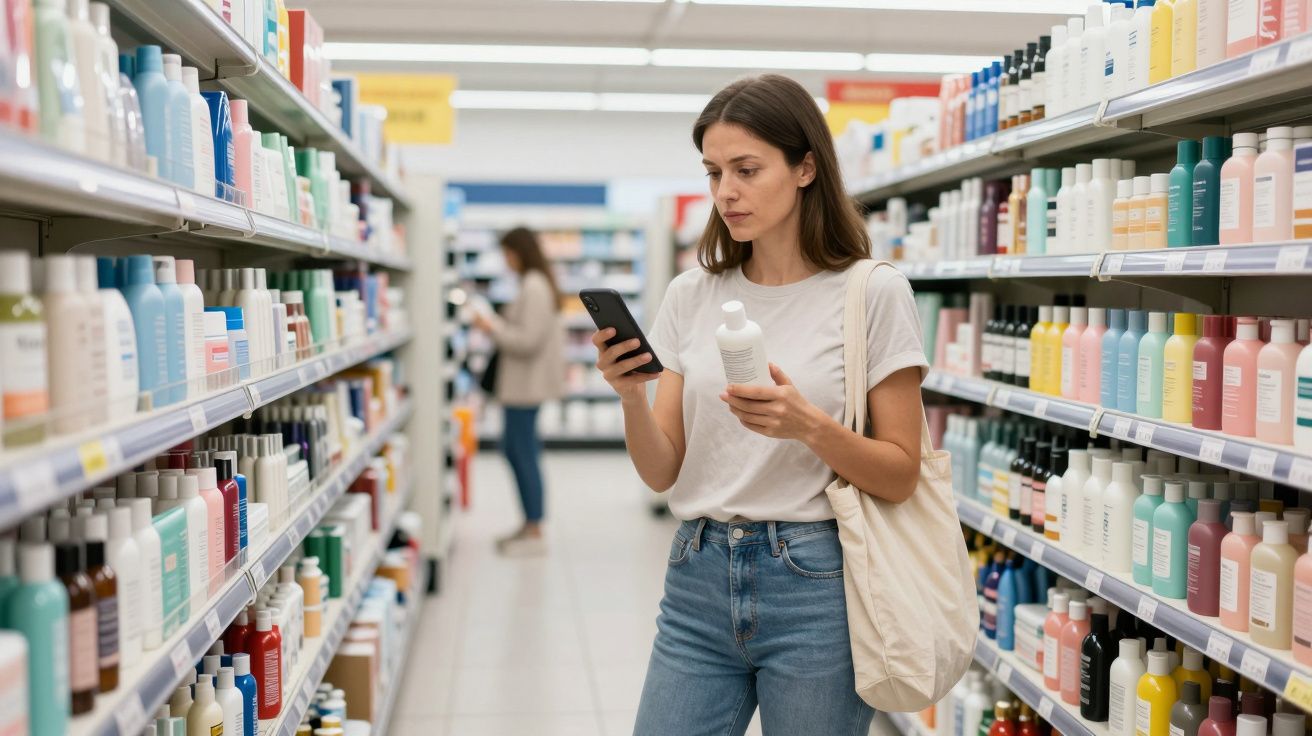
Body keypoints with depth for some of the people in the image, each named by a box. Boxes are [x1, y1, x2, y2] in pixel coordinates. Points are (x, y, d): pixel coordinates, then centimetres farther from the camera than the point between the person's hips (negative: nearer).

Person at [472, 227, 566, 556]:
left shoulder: (534, 287, -17)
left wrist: (493, 326, -12)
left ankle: (534, 533, 3)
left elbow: (528, 340, -21)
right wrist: (497, 324, 8)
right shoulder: (538, 283, 15)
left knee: (524, 453, -4)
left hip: (527, 384, -11)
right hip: (523, 383, 11)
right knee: (515, 449, 16)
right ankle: (530, 526, 24)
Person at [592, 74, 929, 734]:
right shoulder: (691, 295, 5)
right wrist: (631, 396, -15)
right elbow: (662, 474, 4)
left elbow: (900, 475, -5)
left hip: (815, 586, -3)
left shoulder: (873, 292, -6)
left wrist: (809, 426, -22)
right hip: (699, 580, 3)